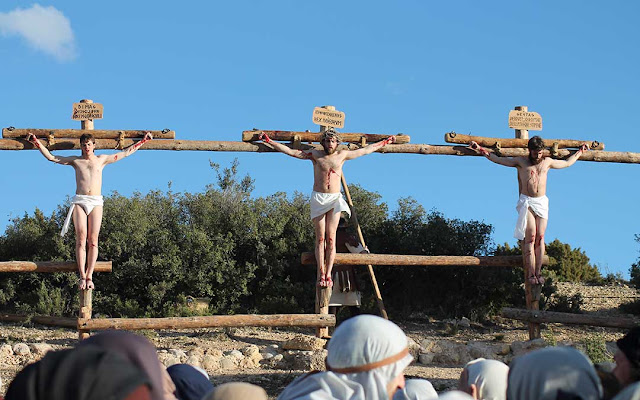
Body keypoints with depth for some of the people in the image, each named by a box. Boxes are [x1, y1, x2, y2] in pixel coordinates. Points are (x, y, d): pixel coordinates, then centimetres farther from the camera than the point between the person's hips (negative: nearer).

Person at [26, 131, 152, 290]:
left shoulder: (102, 159, 16)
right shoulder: (75, 161, 15)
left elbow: (125, 153, 22)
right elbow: (51, 157, 16)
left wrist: (143, 141, 22)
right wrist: (36, 142, 10)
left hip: (96, 202, 0)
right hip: (79, 201, 0)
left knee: (93, 240, -7)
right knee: (81, 239, -10)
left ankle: (89, 276, -9)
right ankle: (82, 276, -12)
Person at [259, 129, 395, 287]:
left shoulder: (342, 155, 11)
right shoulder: (315, 155, 6)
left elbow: (366, 150, 22)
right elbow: (290, 151, 4)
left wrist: (385, 142, 26)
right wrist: (269, 141, -1)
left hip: (334, 199, 1)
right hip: (318, 198, -1)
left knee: (331, 238, -8)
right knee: (320, 238, -6)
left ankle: (328, 274, -12)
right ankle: (321, 274, -10)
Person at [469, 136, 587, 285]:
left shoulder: (547, 162, 15)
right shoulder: (521, 161, 7)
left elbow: (567, 163, 31)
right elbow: (498, 159, 10)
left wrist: (580, 151, 35)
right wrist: (480, 149, 6)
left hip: (542, 202, 3)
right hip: (526, 202, -3)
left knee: (540, 238, -4)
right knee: (530, 237, -11)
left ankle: (538, 272, -3)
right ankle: (531, 274, -11)